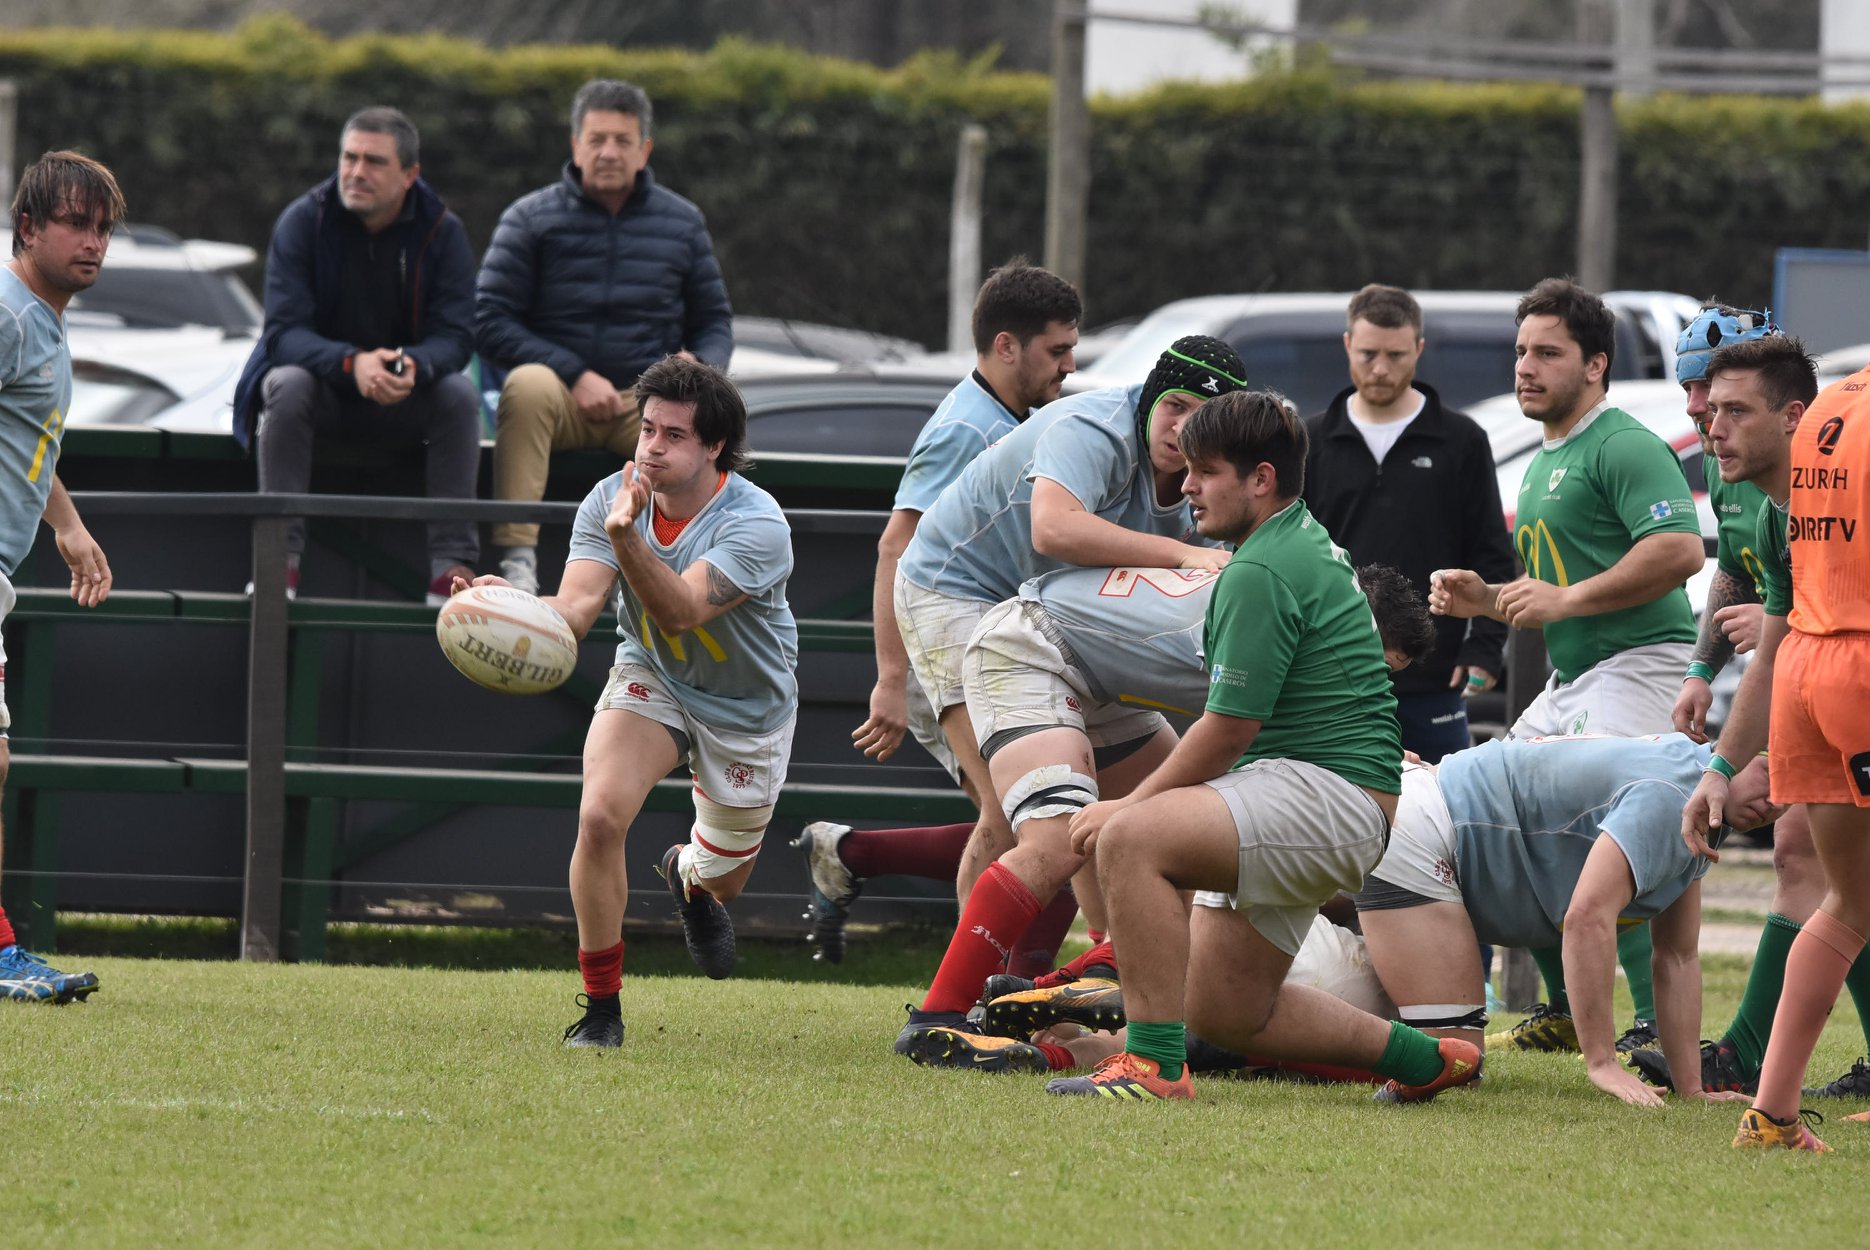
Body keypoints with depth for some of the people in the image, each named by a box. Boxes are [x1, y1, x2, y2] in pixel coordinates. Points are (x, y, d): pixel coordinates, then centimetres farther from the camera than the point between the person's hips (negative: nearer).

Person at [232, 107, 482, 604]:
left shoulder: (442, 232, -7)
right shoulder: (303, 222, -11)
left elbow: (455, 338, -14)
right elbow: (284, 332, -19)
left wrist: (413, 367, -39)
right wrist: (352, 363, -40)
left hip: (407, 397, 1)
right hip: (321, 384, -1)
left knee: (459, 394, -27)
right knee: (288, 386, -33)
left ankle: (453, 566, -29)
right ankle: (280, 559, -35)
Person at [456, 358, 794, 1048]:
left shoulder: (756, 523, -30)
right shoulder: (610, 500, -17)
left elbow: (681, 610, -42)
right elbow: (576, 606, -28)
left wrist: (627, 536, -58)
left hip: (746, 708, -1)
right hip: (651, 679, 1)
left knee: (720, 880, 13)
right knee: (600, 814, -25)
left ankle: (688, 873, 56)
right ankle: (601, 1007, -11)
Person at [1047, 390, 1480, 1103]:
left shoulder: (1260, 574, -15)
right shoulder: (1307, 542, 19)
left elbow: (1229, 730, -16)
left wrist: (1128, 807, -6)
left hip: (1332, 796, -11)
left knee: (1132, 840, -29)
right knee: (1226, 1016, 14)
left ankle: (1155, 1065, -31)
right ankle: (1421, 1058, 24)